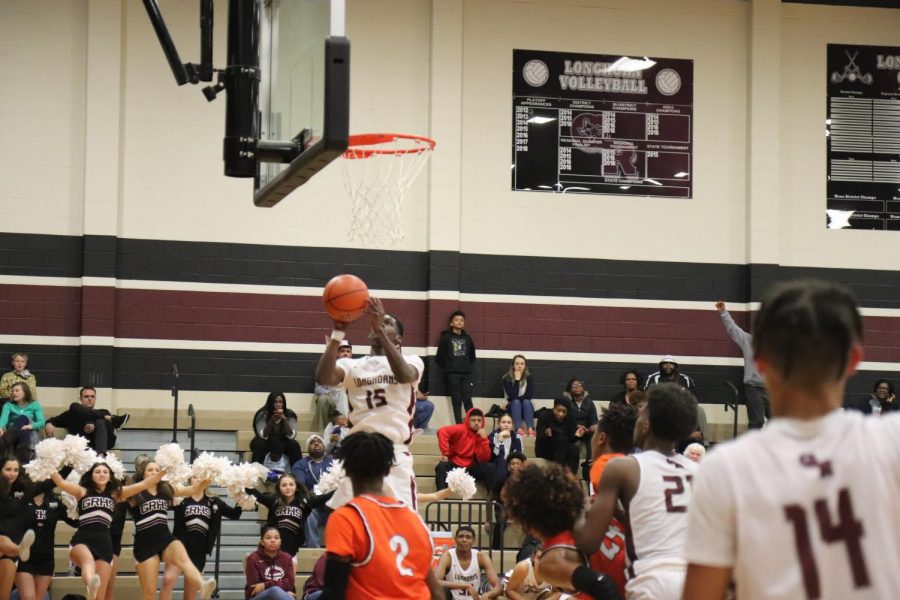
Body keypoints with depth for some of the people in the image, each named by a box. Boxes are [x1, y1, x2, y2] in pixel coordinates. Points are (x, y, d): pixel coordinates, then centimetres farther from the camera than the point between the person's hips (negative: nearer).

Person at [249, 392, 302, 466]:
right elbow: (263, 436, -24)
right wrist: (272, 420, -36)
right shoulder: (263, 414, -17)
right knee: (260, 443, -34)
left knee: (294, 445, -28)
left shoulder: (289, 414, -12)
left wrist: (284, 419, -34)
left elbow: (291, 436, -21)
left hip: (282, 443, 1)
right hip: (266, 443, -1)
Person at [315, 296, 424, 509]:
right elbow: (324, 378, -10)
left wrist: (380, 329, -26)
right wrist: (338, 331, -15)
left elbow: (404, 375, -20)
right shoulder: (352, 365, 11)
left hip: (396, 455, -2)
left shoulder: (411, 362, 6)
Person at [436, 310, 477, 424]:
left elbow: (472, 356, 21)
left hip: (466, 374, 2)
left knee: (468, 400, -3)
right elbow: (439, 357, 0)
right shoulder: (446, 337, 0)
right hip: (452, 374, -2)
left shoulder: (467, 338, 10)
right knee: (456, 401, -2)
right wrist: (446, 368, 3)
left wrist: (468, 366, 10)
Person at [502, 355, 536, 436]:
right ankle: (519, 429, -53)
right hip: (512, 408, -1)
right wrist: (517, 380, -24)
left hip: (526, 408, 1)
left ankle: (530, 429, -49)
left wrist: (517, 398, -19)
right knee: (516, 402, -32)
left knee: (526, 402, -30)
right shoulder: (507, 378, -9)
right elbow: (512, 396, -21)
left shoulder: (529, 378, -5)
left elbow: (529, 396, -14)